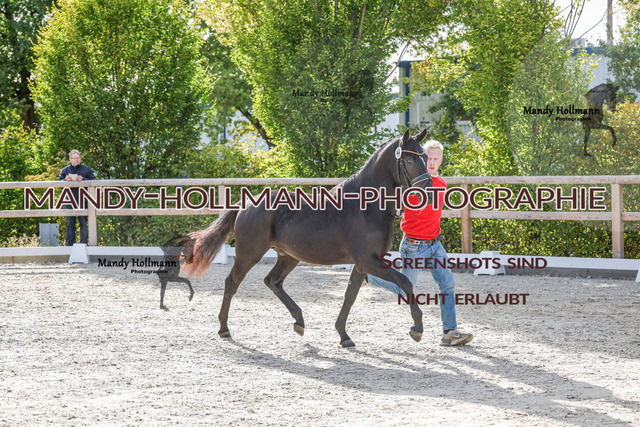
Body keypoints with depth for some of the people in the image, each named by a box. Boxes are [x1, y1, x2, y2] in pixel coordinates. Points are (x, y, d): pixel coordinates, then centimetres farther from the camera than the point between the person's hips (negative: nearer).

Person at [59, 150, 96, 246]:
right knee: (70, 222, 1)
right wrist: (65, 180, -10)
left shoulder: (86, 169, 9)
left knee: (83, 222, -2)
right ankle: (70, 244, 4)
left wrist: (82, 179, -15)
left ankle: (84, 243, 2)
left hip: (82, 200, -2)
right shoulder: (65, 170, 15)